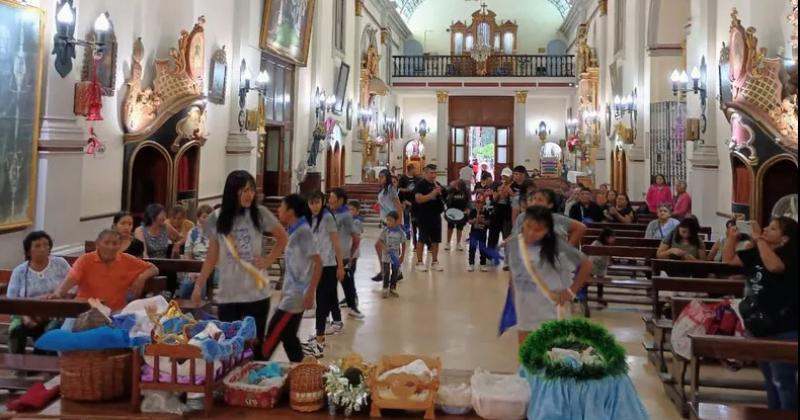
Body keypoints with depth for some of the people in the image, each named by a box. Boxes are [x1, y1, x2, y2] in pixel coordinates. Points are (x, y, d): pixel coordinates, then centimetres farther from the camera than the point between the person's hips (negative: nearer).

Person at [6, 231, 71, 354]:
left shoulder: (60, 264, 4)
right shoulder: (19, 271, 5)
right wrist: (24, 316, -17)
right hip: (28, 316, 1)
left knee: (52, 331, -33)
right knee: (16, 329, -31)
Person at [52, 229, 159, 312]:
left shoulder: (128, 261, 3)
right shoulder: (85, 260, -1)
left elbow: (153, 269, 10)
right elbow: (70, 279, -15)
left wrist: (142, 277, -10)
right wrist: (58, 293, -34)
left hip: (116, 312, 1)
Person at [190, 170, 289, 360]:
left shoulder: (260, 214, -3)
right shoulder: (217, 219, 0)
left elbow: (283, 238, 11)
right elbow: (212, 257, 9)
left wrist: (269, 260, -1)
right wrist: (199, 285, 6)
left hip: (256, 293, -1)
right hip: (227, 295, 1)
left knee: (256, 344, 6)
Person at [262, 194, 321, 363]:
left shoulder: (303, 232, -16)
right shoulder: (294, 231, 12)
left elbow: (318, 263, -20)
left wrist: (310, 293, -22)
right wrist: (284, 290, 21)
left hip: (298, 295, -9)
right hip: (292, 293, 9)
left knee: (273, 334, -4)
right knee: (288, 336, 12)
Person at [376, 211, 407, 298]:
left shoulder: (400, 232, -7)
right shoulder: (385, 230, -9)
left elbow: (403, 244, 1)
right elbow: (379, 241, -7)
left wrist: (402, 256, 2)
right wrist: (384, 247, -25)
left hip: (396, 256, 2)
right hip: (386, 256, -2)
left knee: (395, 273, 10)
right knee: (386, 273, 0)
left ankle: (393, 289, 22)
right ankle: (385, 289, 10)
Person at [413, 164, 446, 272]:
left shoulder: (437, 184, 14)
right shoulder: (421, 184, -8)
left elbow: (443, 197, 21)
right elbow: (419, 199, -20)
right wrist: (432, 194, -26)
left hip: (436, 215, 7)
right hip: (424, 216, -7)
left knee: (435, 240, 9)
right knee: (422, 239, 0)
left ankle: (434, 262, 18)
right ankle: (419, 262, 8)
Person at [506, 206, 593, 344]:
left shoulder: (556, 246, -18)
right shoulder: (513, 244, -5)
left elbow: (586, 265, -11)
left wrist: (571, 291, -10)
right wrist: (515, 302, 11)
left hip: (550, 314, -4)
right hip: (524, 312, 5)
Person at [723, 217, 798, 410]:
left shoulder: (790, 255, -16)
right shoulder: (757, 253, 7)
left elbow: (773, 266, -38)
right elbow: (729, 259, 10)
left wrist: (759, 239, -31)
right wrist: (732, 237, -2)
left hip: (784, 331, -8)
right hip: (761, 328, 9)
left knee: (783, 380, -2)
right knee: (770, 379, 20)